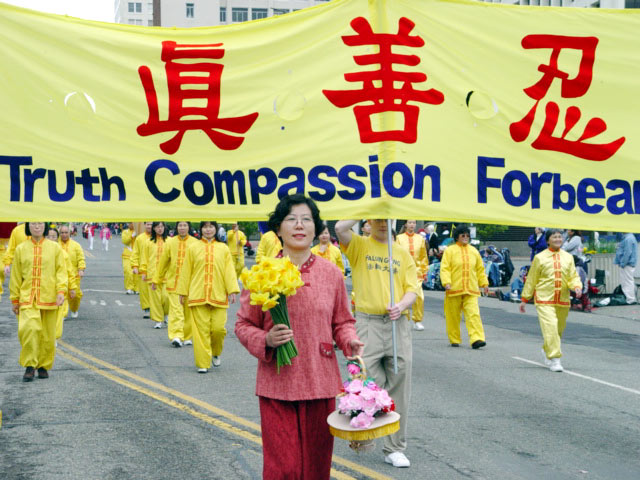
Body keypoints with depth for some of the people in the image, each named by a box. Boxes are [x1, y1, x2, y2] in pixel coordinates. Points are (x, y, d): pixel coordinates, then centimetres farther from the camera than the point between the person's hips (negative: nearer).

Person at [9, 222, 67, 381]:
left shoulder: (54, 248, 5)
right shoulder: (21, 249, 7)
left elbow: (61, 271, 3)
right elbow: (16, 276, 11)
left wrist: (61, 291, -12)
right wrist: (15, 299, 9)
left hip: (48, 298, 1)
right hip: (27, 298, -1)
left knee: (48, 334, 3)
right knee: (29, 328, -20)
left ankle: (44, 366, 21)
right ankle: (30, 366, -8)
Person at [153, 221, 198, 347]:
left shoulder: (195, 243, 0)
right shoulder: (170, 243, 3)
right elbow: (162, 262, 10)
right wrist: (156, 279, 12)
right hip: (173, 282, 0)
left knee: (188, 311, 7)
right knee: (176, 309, -10)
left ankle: (187, 337, 18)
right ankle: (176, 336, -17)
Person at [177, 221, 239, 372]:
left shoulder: (223, 248, 7)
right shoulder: (193, 248, 7)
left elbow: (229, 271, 4)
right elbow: (186, 271, 9)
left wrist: (232, 290, -5)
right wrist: (182, 292, 7)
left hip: (218, 296, 0)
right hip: (198, 296, 0)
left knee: (218, 328, -4)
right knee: (201, 329, -4)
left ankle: (216, 353, 26)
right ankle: (203, 363, 3)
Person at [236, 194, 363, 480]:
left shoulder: (331, 273, 4)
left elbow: (343, 322, 13)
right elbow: (244, 325, 4)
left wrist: (349, 342, -8)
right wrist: (266, 340, -15)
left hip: (320, 383, 2)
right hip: (276, 384, -2)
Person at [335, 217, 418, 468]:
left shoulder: (403, 253, 14)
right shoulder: (359, 246, 5)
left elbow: (412, 290, 9)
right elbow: (340, 228, -16)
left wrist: (401, 305, -12)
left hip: (398, 324, 3)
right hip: (368, 323, -3)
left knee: (399, 388, 5)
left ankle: (395, 448, 13)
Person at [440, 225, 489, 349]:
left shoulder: (474, 251, 12)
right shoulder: (450, 250, 1)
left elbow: (480, 269, 20)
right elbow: (444, 268, -5)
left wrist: (484, 283, 17)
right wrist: (446, 282, -18)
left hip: (471, 290, 2)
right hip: (454, 289, -2)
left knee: (473, 313, -12)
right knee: (453, 316, 6)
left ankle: (476, 339, -19)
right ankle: (454, 340, 20)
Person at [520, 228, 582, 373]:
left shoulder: (568, 257, 10)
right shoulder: (540, 258, 1)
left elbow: (573, 277, 10)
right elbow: (531, 279, 6)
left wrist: (577, 287, -12)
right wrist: (525, 299, 6)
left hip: (563, 301, 4)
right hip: (544, 300, -4)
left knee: (559, 330, 13)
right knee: (550, 328, -16)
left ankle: (547, 350, 38)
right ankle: (554, 359, -13)